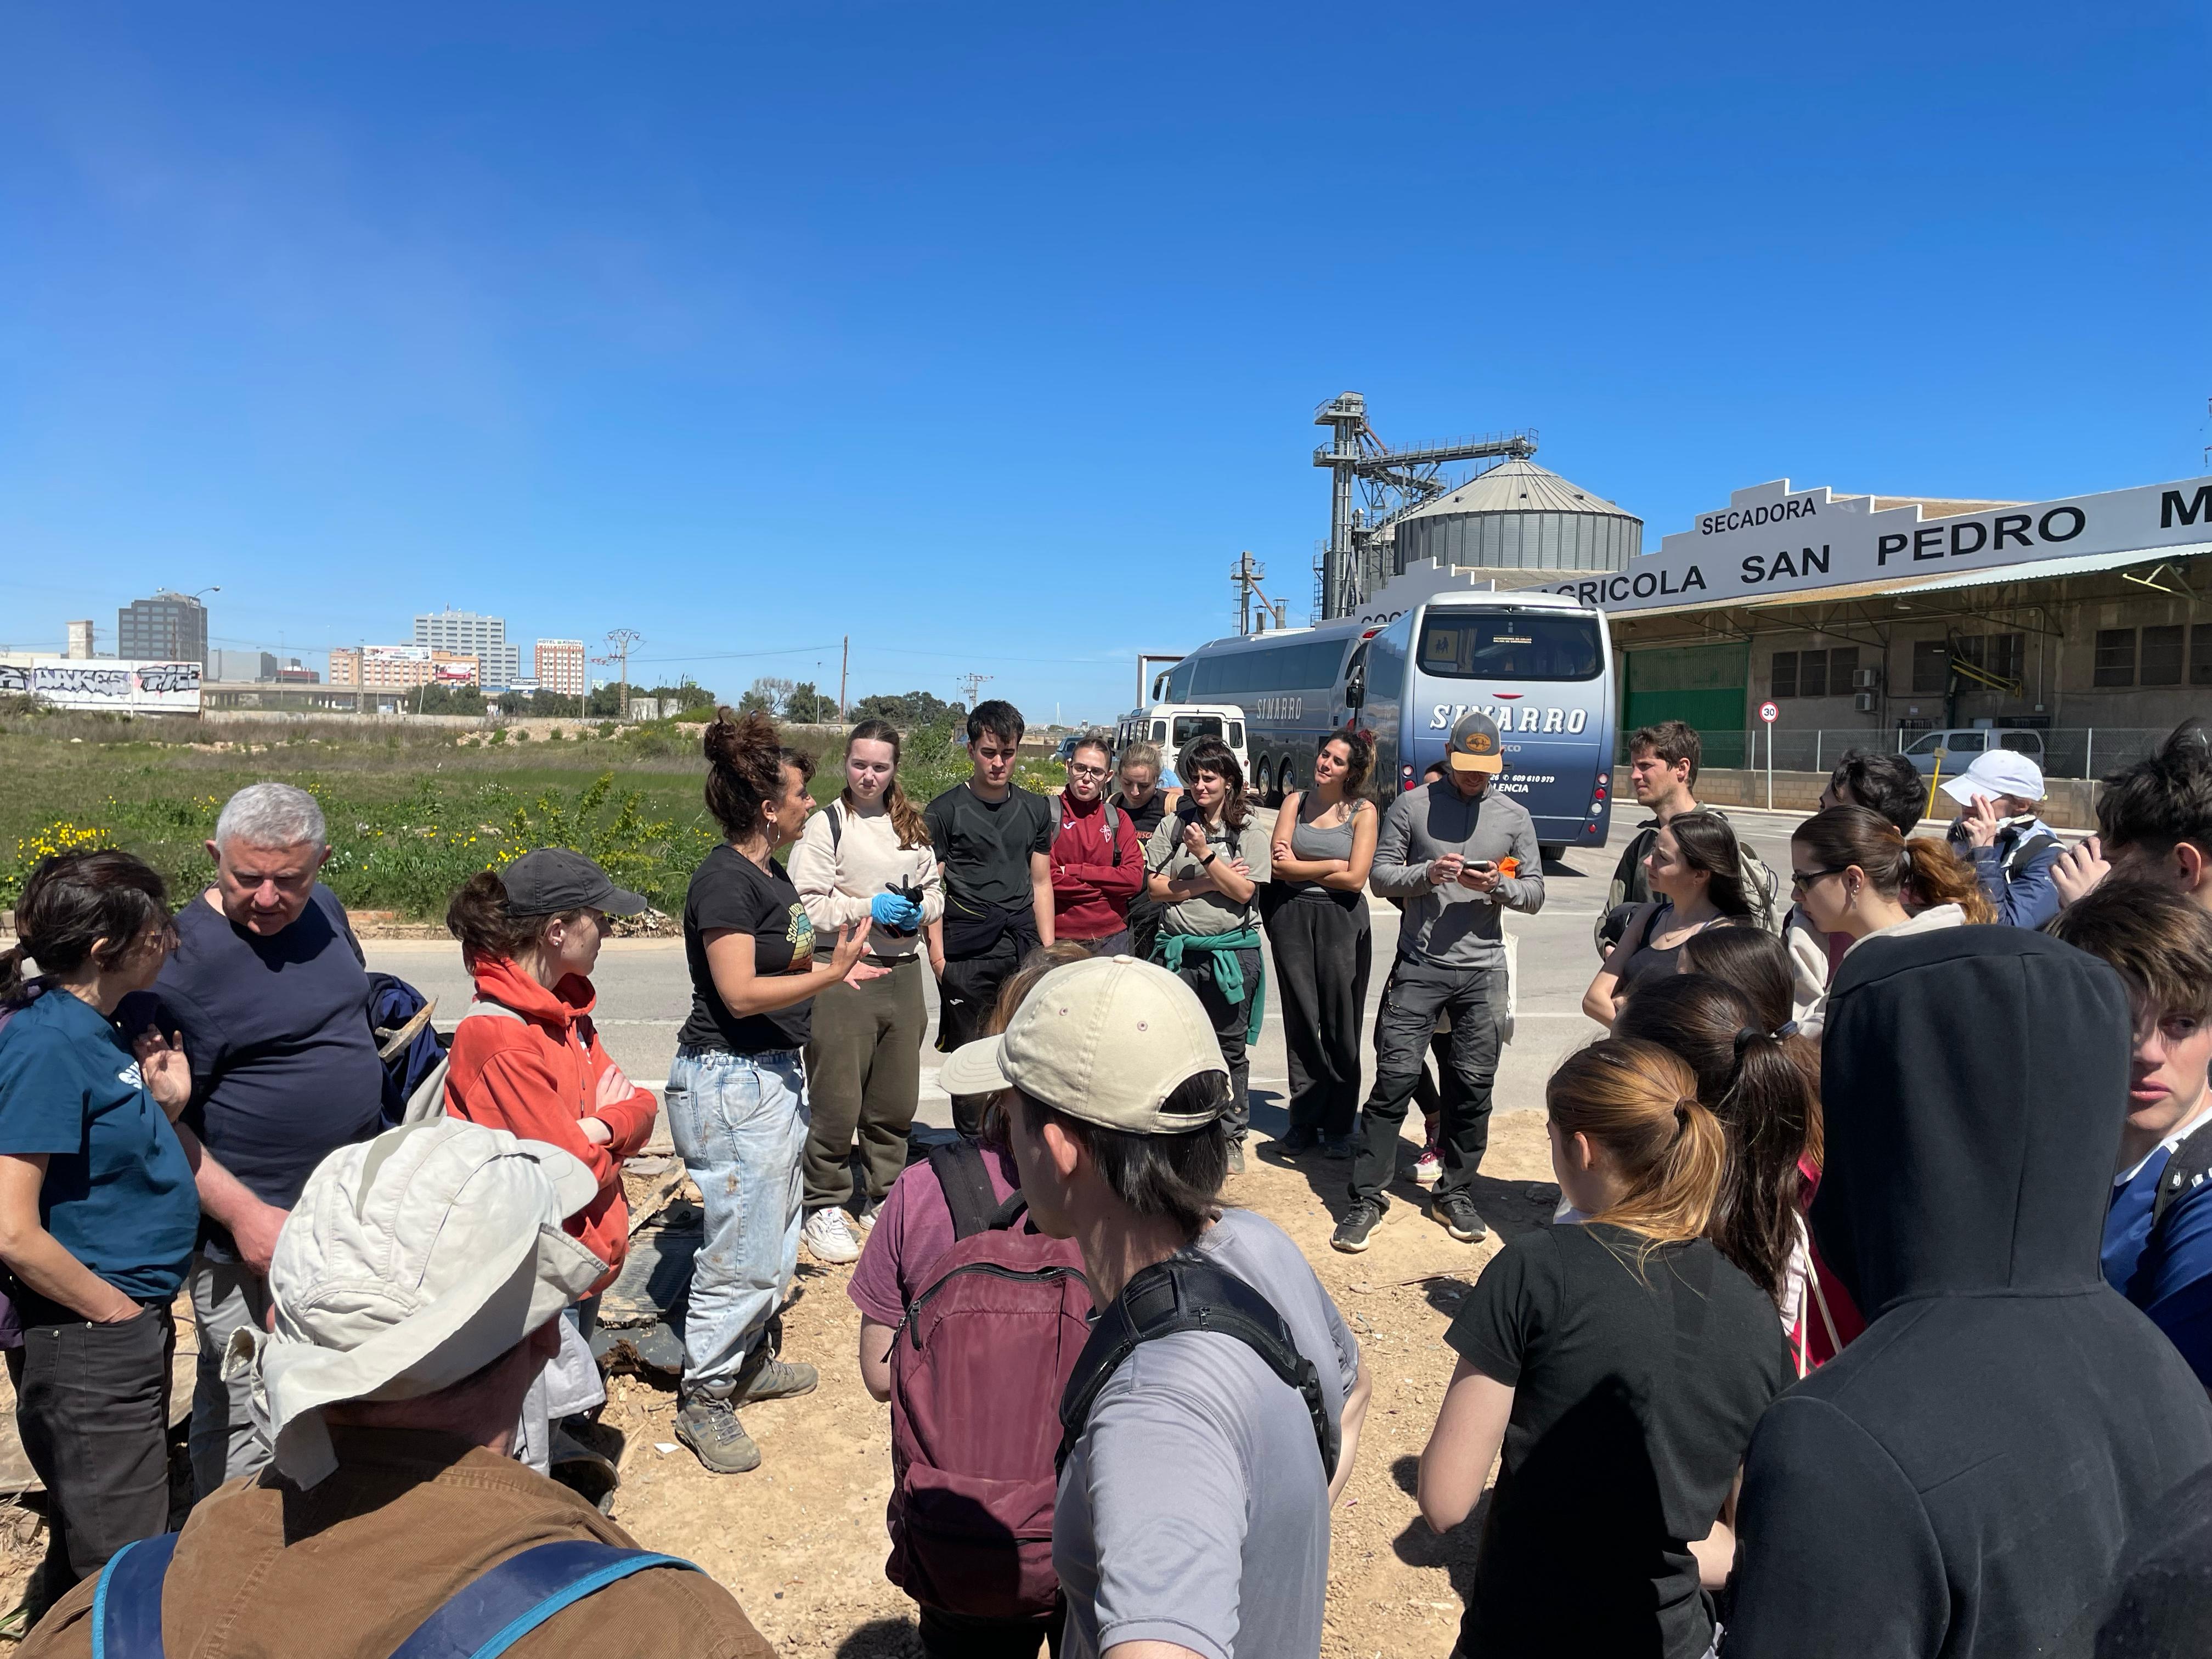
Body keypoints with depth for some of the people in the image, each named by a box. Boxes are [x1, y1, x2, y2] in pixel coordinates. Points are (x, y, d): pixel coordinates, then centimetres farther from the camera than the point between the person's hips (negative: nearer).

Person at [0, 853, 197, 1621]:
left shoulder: (96, 1030, 5)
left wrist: (166, 1105, -3)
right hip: (87, 1347, -9)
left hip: (131, 1335, 9)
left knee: (88, 1549, 24)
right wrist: (118, 1312, -14)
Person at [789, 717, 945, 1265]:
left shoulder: (912, 825, 13)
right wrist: (868, 909, -17)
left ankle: (882, 1199, 31)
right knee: (836, 1103, -2)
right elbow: (807, 905, -9)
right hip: (842, 975, -5)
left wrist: (919, 912, 0)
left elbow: (935, 888, 21)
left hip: (903, 974, 5)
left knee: (897, 1101, 14)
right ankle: (824, 1207, 16)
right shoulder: (825, 825, -4)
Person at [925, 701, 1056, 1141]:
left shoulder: (1035, 809, 12)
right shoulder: (945, 811, -1)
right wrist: (937, 956, -9)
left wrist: (1048, 951, 10)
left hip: (1023, 948, 3)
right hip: (968, 952, -3)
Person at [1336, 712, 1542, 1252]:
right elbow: (1380, 876, 2)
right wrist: (1426, 873, -16)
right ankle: (1366, 1197, 3)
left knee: (1473, 1085, 6)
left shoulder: (1515, 817, 10)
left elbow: (1535, 895, 9)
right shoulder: (1412, 806, 3)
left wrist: (1498, 885, -11)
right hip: (1418, 965, -2)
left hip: (1482, 971, 2)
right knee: (1395, 1080, -4)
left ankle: (1454, 1192, 22)